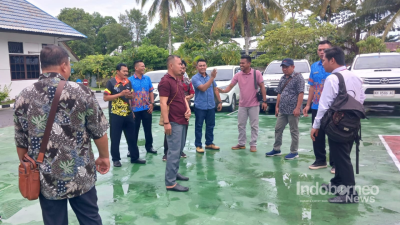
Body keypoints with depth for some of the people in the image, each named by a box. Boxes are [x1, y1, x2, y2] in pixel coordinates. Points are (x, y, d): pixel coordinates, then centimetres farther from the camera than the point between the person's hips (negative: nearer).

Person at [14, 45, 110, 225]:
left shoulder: (23, 97, -2)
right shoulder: (81, 92, -11)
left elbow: (21, 143, 5)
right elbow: (99, 132, -6)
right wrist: (104, 156, 11)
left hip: (45, 181, 3)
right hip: (81, 177, -2)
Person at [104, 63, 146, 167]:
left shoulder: (128, 82, 9)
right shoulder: (111, 82, -7)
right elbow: (105, 98, -12)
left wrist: (130, 95, -5)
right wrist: (120, 94, -19)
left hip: (128, 114, 5)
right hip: (115, 115, -5)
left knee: (131, 137, 11)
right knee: (115, 138, 5)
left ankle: (134, 157, 21)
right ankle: (116, 159, 18)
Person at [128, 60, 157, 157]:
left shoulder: (147, 78, 5)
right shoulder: (130, 80, -5)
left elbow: (151, 92, 10)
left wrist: (152, 104, -1)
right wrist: (130, 109, -10)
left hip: (147, 109, 3)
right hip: (135, 110, -3)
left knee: (148, 129, 12)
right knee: (134, 131, 7)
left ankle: (149, 147, 26)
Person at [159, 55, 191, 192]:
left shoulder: (178, 81, 15)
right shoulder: (165, 81, -14)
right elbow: (163, 103, -20)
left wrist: (188, 109, 3)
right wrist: (166, 123, -24)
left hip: (182, 121, 10)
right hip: (173, 122, -10)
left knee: (179, 149, 18)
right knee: (174, 151, -7)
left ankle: (174, 173, 31)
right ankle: (170, 183, -1)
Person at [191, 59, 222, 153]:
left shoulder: (210, 77, 10)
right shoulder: (195, 78, -7)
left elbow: (215, 90, 16)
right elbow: (203, 88, -22)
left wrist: (220, 102, 12)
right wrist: (212, 77, -24)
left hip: (211, 106, 5)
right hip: (200, 107, -5)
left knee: (210, 126, 13)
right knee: (199, 127, 3)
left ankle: (209, 143, 26)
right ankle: (198, 145, 11)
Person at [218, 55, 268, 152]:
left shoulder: (257, 73, -8)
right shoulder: (238, 75, -1)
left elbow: (262, 87, -5)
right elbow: (230, 86, -4)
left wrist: (264, 101, -8)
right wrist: (223, 91, -25)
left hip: (254, 105, -3)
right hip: (242, 105, 3)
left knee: (254, 126, 5)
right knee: (241, 125, 11)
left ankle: (253, 144, 16)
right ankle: (241, 144, 24)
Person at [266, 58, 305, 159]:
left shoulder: (298, 77, -7)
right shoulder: (283, 78, 15)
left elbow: (301, 93, -13)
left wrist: (298, 108, -19)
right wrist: (277, 106, 15)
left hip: (293, 110, -7)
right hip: (282, 110, 7)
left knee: (294, 131, 3)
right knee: (278, 129, 10)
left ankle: (294, 152, 13)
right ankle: (276, 149, 22)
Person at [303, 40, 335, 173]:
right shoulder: (314, 66, 9)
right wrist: (308, 104, 11)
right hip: (316, 108, 5)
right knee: (317, 135, 12)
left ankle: (335, 163, 15)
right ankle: (320, 160, 26)